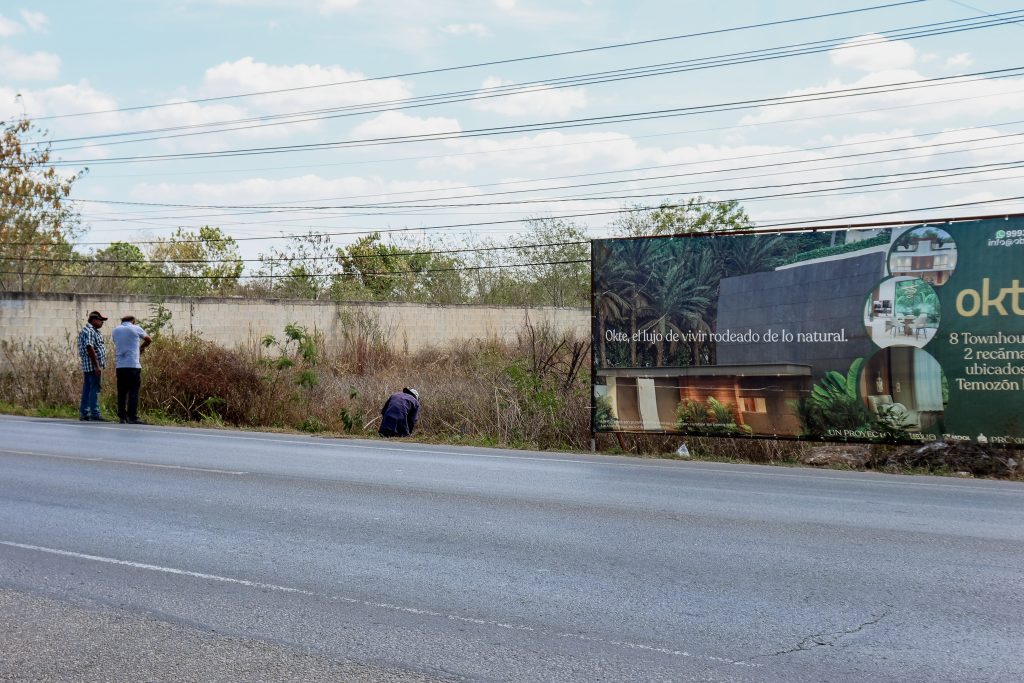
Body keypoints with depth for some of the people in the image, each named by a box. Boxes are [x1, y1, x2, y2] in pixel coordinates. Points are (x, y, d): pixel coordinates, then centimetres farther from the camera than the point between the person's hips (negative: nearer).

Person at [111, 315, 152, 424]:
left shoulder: (115, 331, 14)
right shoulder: (136, 329, 3)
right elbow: (149, 340, 16)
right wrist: (141, 347, 36)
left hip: (119, 366, 4)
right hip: (133, 365, -4)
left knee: (122, 392, 8)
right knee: (133, 392, -4)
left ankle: (122, 417, 8)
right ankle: (132, 417, -10)